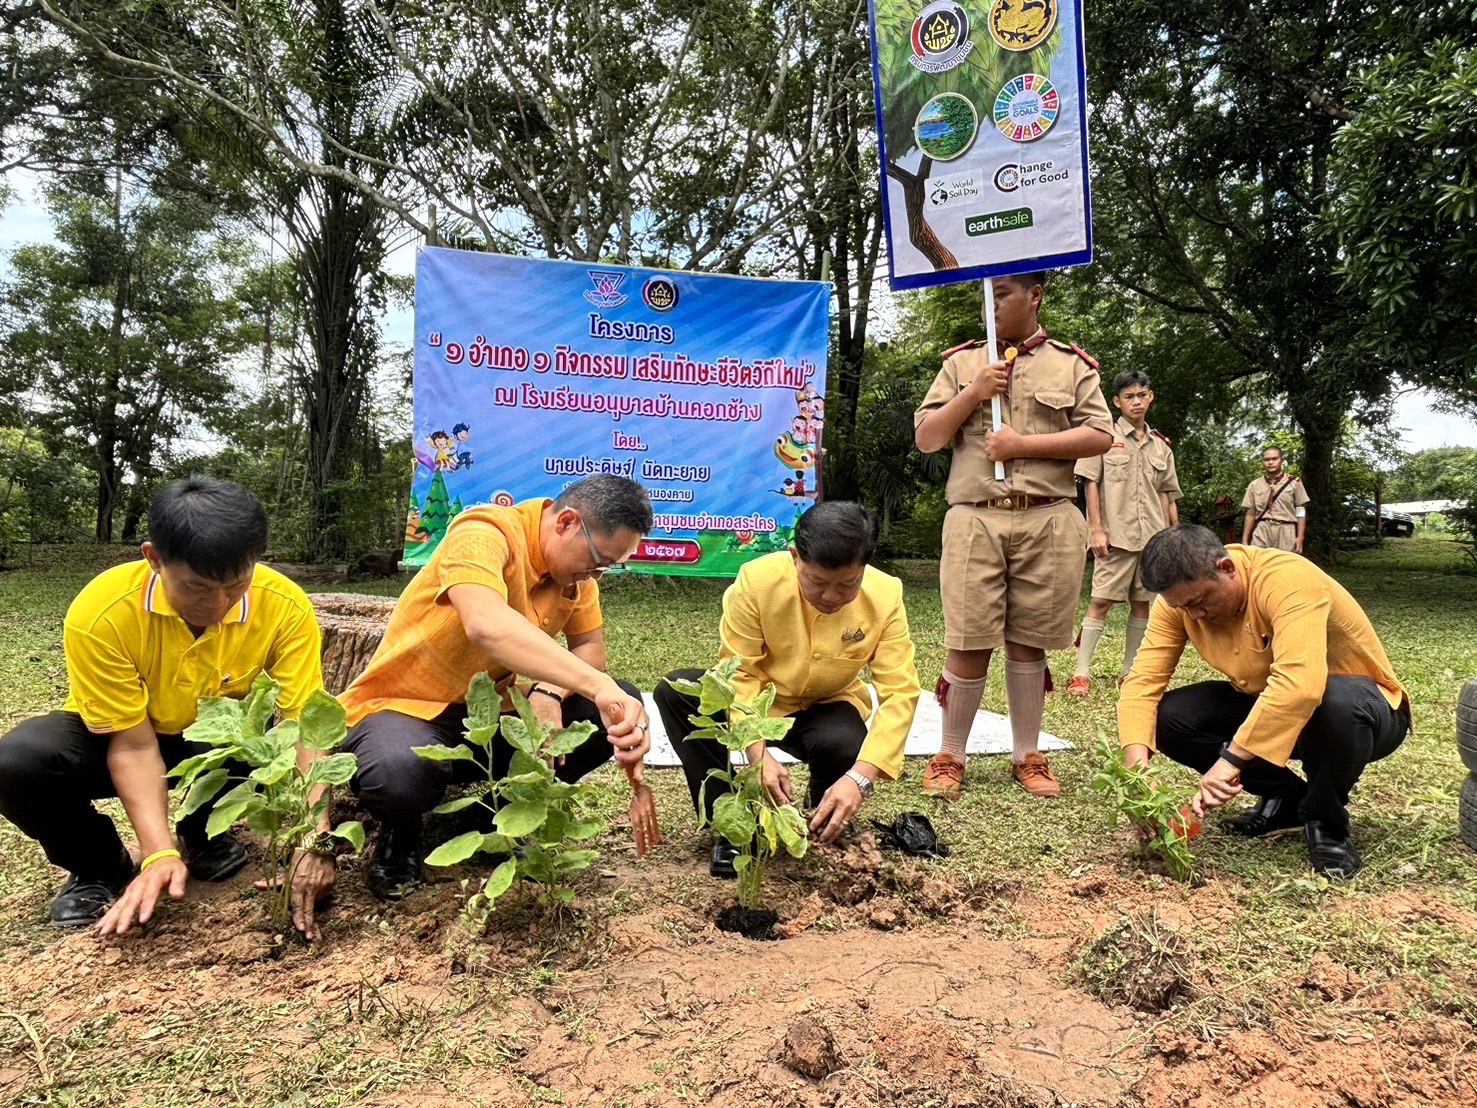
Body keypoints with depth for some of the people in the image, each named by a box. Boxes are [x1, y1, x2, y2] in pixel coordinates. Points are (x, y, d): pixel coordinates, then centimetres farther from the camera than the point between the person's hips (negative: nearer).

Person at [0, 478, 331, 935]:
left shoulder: (284, 606, -29)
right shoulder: (101, 613, -31)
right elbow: (134, 745, -26)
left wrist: (314, 840, -41)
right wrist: (160, 854, -35)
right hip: (115, 737, -1)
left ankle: (203, 836, 4)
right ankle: (101, 869, 1)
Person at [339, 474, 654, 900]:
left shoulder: (576, 564, 0)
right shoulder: (484, 535, -25)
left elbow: (590, 648, 0)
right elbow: (486, 624, -44)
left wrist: (549, 692, -23)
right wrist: (599, 685, -52)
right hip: (405, 706, -6)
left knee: (620, 710, -13)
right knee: (400, 773, -40)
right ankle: (399, 836, -1)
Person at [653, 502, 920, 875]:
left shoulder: (886, 596, -23)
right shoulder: (756, 580, -27)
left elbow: (900, 693, -25)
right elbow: (739, 674, -22)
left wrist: (860, 776, -38)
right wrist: (758, 755, -35)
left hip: (827, 708, 0)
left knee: (843, 744, -35)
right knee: (674, 691, -26)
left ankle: (826, 832, 2)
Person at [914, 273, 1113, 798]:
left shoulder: (1071, 364, 10)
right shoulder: (962, 363, 13)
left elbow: (1100, 435, 0)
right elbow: (926, 439, 7)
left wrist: (1025, 444, -9)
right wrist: (974, 393, -6)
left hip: (1048, 523, 0)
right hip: (975, 521, 0)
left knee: (1027, 644, 7)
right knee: (969, 647, -1)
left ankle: (1027, 756, 20)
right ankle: (950, 757, 13)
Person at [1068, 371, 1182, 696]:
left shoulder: (1161, 446, 15)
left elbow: (1167, 496, 17)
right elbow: (1090, 483, -4)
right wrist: (1096, 529, -12)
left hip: (1152, 537, 5)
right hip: (1116, 536, -5)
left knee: (1143, 602, 6)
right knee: (1102, 600, -9)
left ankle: (1129, 671, 16)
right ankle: (1081, 673, -7)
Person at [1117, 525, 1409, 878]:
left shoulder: (1287, 580, -33)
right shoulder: (1180, 599, -14)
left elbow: (1300, 685, -46)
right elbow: (1143, 681, -20)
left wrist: (1231, 760, -46)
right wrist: (1137, 769, -34)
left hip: (1357, 706, -5)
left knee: (1336, 704, -40)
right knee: (1168, 717, -17)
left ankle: (1325, 820, -10)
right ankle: (1286, 797, 5)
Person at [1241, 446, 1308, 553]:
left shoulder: (1294, 482, 5)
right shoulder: (1254, 485, 9)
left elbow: (1301, 512, 6)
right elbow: (1250, 514, 11)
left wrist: (1300, 537, 0)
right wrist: (1245, 540, 7)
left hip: (1285, 532, -1)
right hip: (1262, 532, 1)